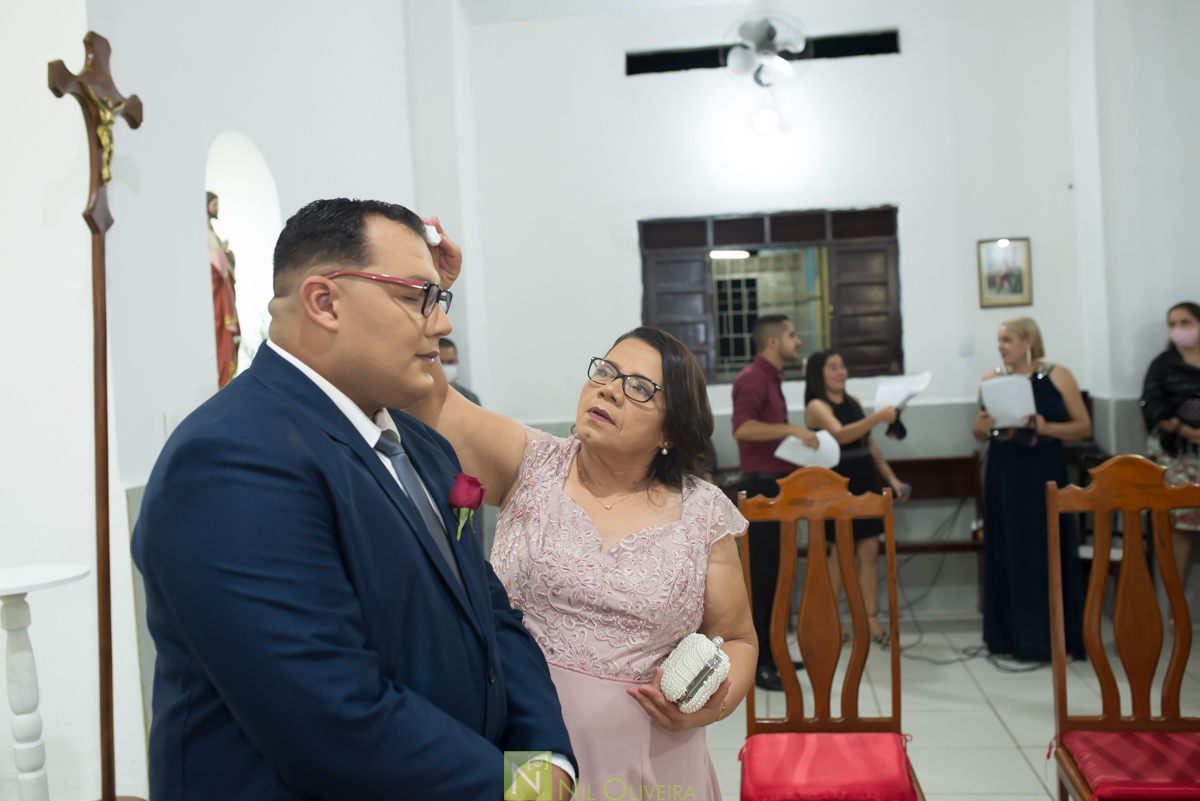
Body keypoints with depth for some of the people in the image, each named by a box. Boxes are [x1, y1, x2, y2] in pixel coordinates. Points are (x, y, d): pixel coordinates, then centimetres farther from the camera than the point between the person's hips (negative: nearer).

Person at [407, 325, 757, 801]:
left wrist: (712, 706, -13)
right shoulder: (530, 465, -4)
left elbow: (736, 640, 6)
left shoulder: (702, 513, -3)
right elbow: (430, 400, -17)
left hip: (643, 762, 1)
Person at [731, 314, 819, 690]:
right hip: (762, 486, -10)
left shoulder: (771, 378, 19)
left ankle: (771, 654, 23)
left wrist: (798, 441, 16)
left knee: (774, 574, 14)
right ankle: (756, 663, 0)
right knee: (761, 575, -6)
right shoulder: (753, 378, -13)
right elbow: (742, 427, -29)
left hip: (776, 486, 10)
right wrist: (792, 429, -25)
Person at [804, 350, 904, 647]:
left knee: (869, 551, 3)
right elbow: (840, 434, -27)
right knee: (841, 553, 1)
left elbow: (869, 443, 17)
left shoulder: (853, 401, 13)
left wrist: (892, 478, 13)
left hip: (865, 485, 6)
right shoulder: (817, 406, -8)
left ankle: (871, 620, 8)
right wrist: (878, 417, -37)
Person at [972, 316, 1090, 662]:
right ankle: (1013, 637, 14)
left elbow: (1084, 426, -2)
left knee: (1050, 552, 0)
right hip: (1004, 477, 3)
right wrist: (981, 427, -8)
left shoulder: (1057, 376, 0)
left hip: (1046, 477, -2)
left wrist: (1045, 427, -17)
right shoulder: (992, 379, 8)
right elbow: (981, 433, 14)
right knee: (1009, 554, 5)